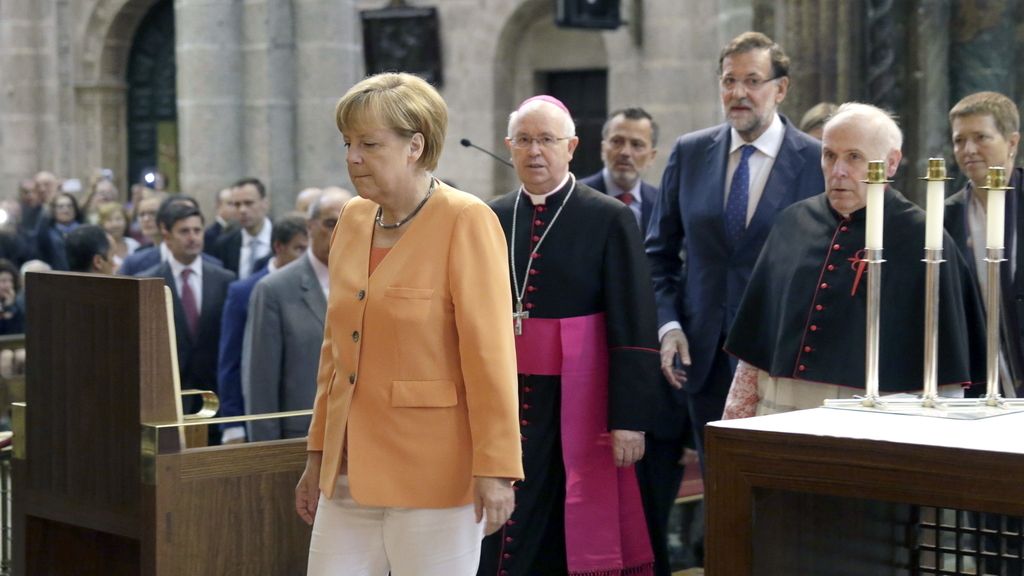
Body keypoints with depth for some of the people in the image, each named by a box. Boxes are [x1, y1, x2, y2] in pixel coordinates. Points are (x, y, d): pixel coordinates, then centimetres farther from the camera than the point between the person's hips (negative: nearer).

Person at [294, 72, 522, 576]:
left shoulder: (466, 222, -10)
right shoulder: (353, 219, 10)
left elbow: (490, 354, -14)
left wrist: (495, 470, -18)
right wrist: (318, 455, 18)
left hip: (434, 475, -6)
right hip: (351, 473, 6)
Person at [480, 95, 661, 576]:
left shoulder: (610, 220, -4)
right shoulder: (492, 219, 9)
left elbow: (634, 330, -7)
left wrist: (629, 419, -12)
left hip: (577, 405, -4)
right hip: (505, 399, 4)